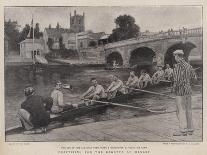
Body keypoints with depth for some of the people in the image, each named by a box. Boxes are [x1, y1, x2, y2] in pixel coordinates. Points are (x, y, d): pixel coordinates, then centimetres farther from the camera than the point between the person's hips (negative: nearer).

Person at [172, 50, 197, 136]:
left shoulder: (178, 66, -14)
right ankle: (190, 129, 17)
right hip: (188, 90, 8)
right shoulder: (188, 65, 10)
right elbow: (194, 77, 10)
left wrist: (174, 89, -8)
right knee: (188, 110, 12)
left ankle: (183, 130, -3)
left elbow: (177, 79, -21)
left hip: (180, 91, -8)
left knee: (181, 111, -4)